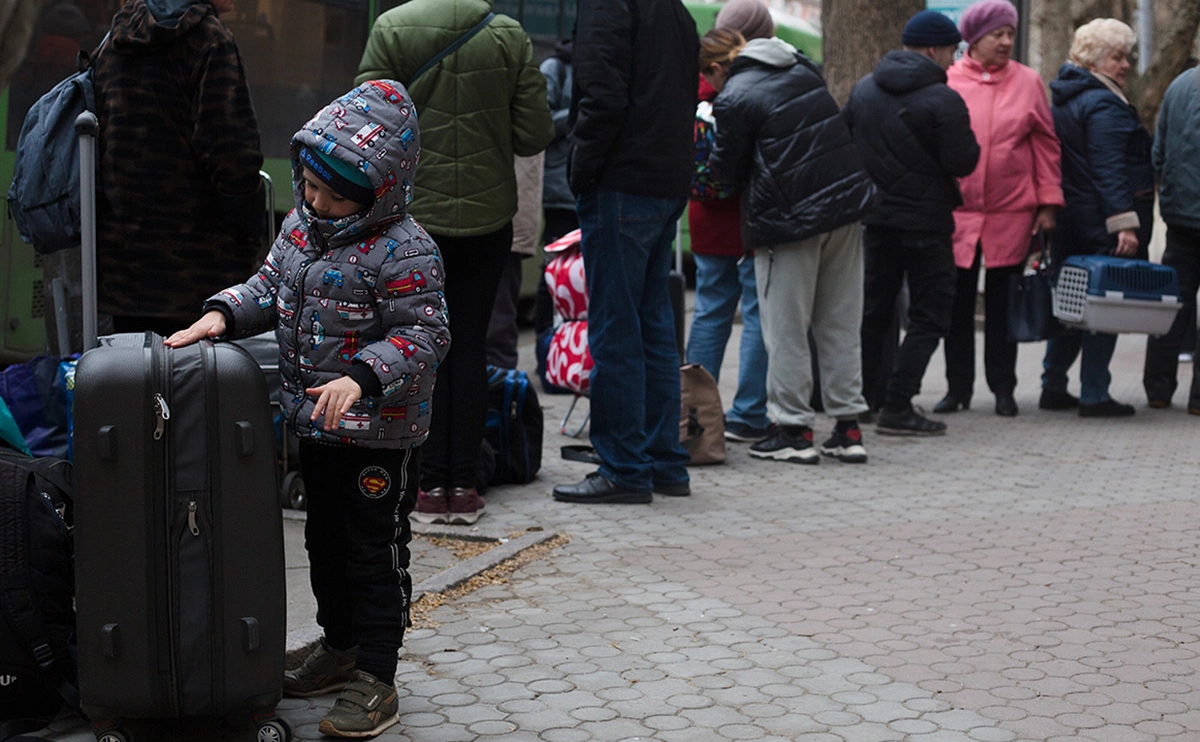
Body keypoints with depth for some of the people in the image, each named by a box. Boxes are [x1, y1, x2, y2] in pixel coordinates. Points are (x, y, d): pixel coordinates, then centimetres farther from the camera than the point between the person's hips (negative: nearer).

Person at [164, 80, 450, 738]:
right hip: (316, 424, 8)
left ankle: (375, 678, 13)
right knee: (324, 539, 20)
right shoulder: (300, 225, 4)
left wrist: (362, 378, -34)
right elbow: (271, 287, 14)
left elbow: (423, 334, -23)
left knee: (375, 552, 3)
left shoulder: (403, 251, -21)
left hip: (379, 434, -8)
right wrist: (225, 313, -5)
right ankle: (339, 646, 38)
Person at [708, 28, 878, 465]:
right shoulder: (802, 68, 11)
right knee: (841, 324, 11)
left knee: (786, 328, 4)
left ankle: (794, 431, 7)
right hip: (847, 200, 7)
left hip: (790, 218, -7)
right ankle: (848, 428, 14)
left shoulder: (733, 99, -11)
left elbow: (728, 169, -3)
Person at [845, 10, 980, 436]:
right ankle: (897, 407, -5)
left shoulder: (863, 90, 5)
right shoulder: (942, 100, -15)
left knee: (874, 309, 17)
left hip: (875, 218, 6)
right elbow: (963, 162, -15)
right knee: (929, 316, 2)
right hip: (926, 221, -6)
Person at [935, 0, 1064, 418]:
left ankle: (1003, 390, 17)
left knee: (1002, 304, 7)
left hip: (1012, 214, 0)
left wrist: (1049, 202, 1)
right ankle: (958, 388, 18)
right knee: (958, 303, 6)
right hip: (955, 211, 0)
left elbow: (1045, 143, 6)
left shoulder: (1027, 82, 3)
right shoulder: (947, 80, 1)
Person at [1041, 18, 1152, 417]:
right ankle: (1094, 395, -2)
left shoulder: (1063, 99, 16)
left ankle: (1053, 387, 20)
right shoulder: (1103, 105, -14)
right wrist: (1125, 223, -24)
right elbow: (1110, 170, -21)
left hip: (1069, 220, 9)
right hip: (1100, 224, -9)